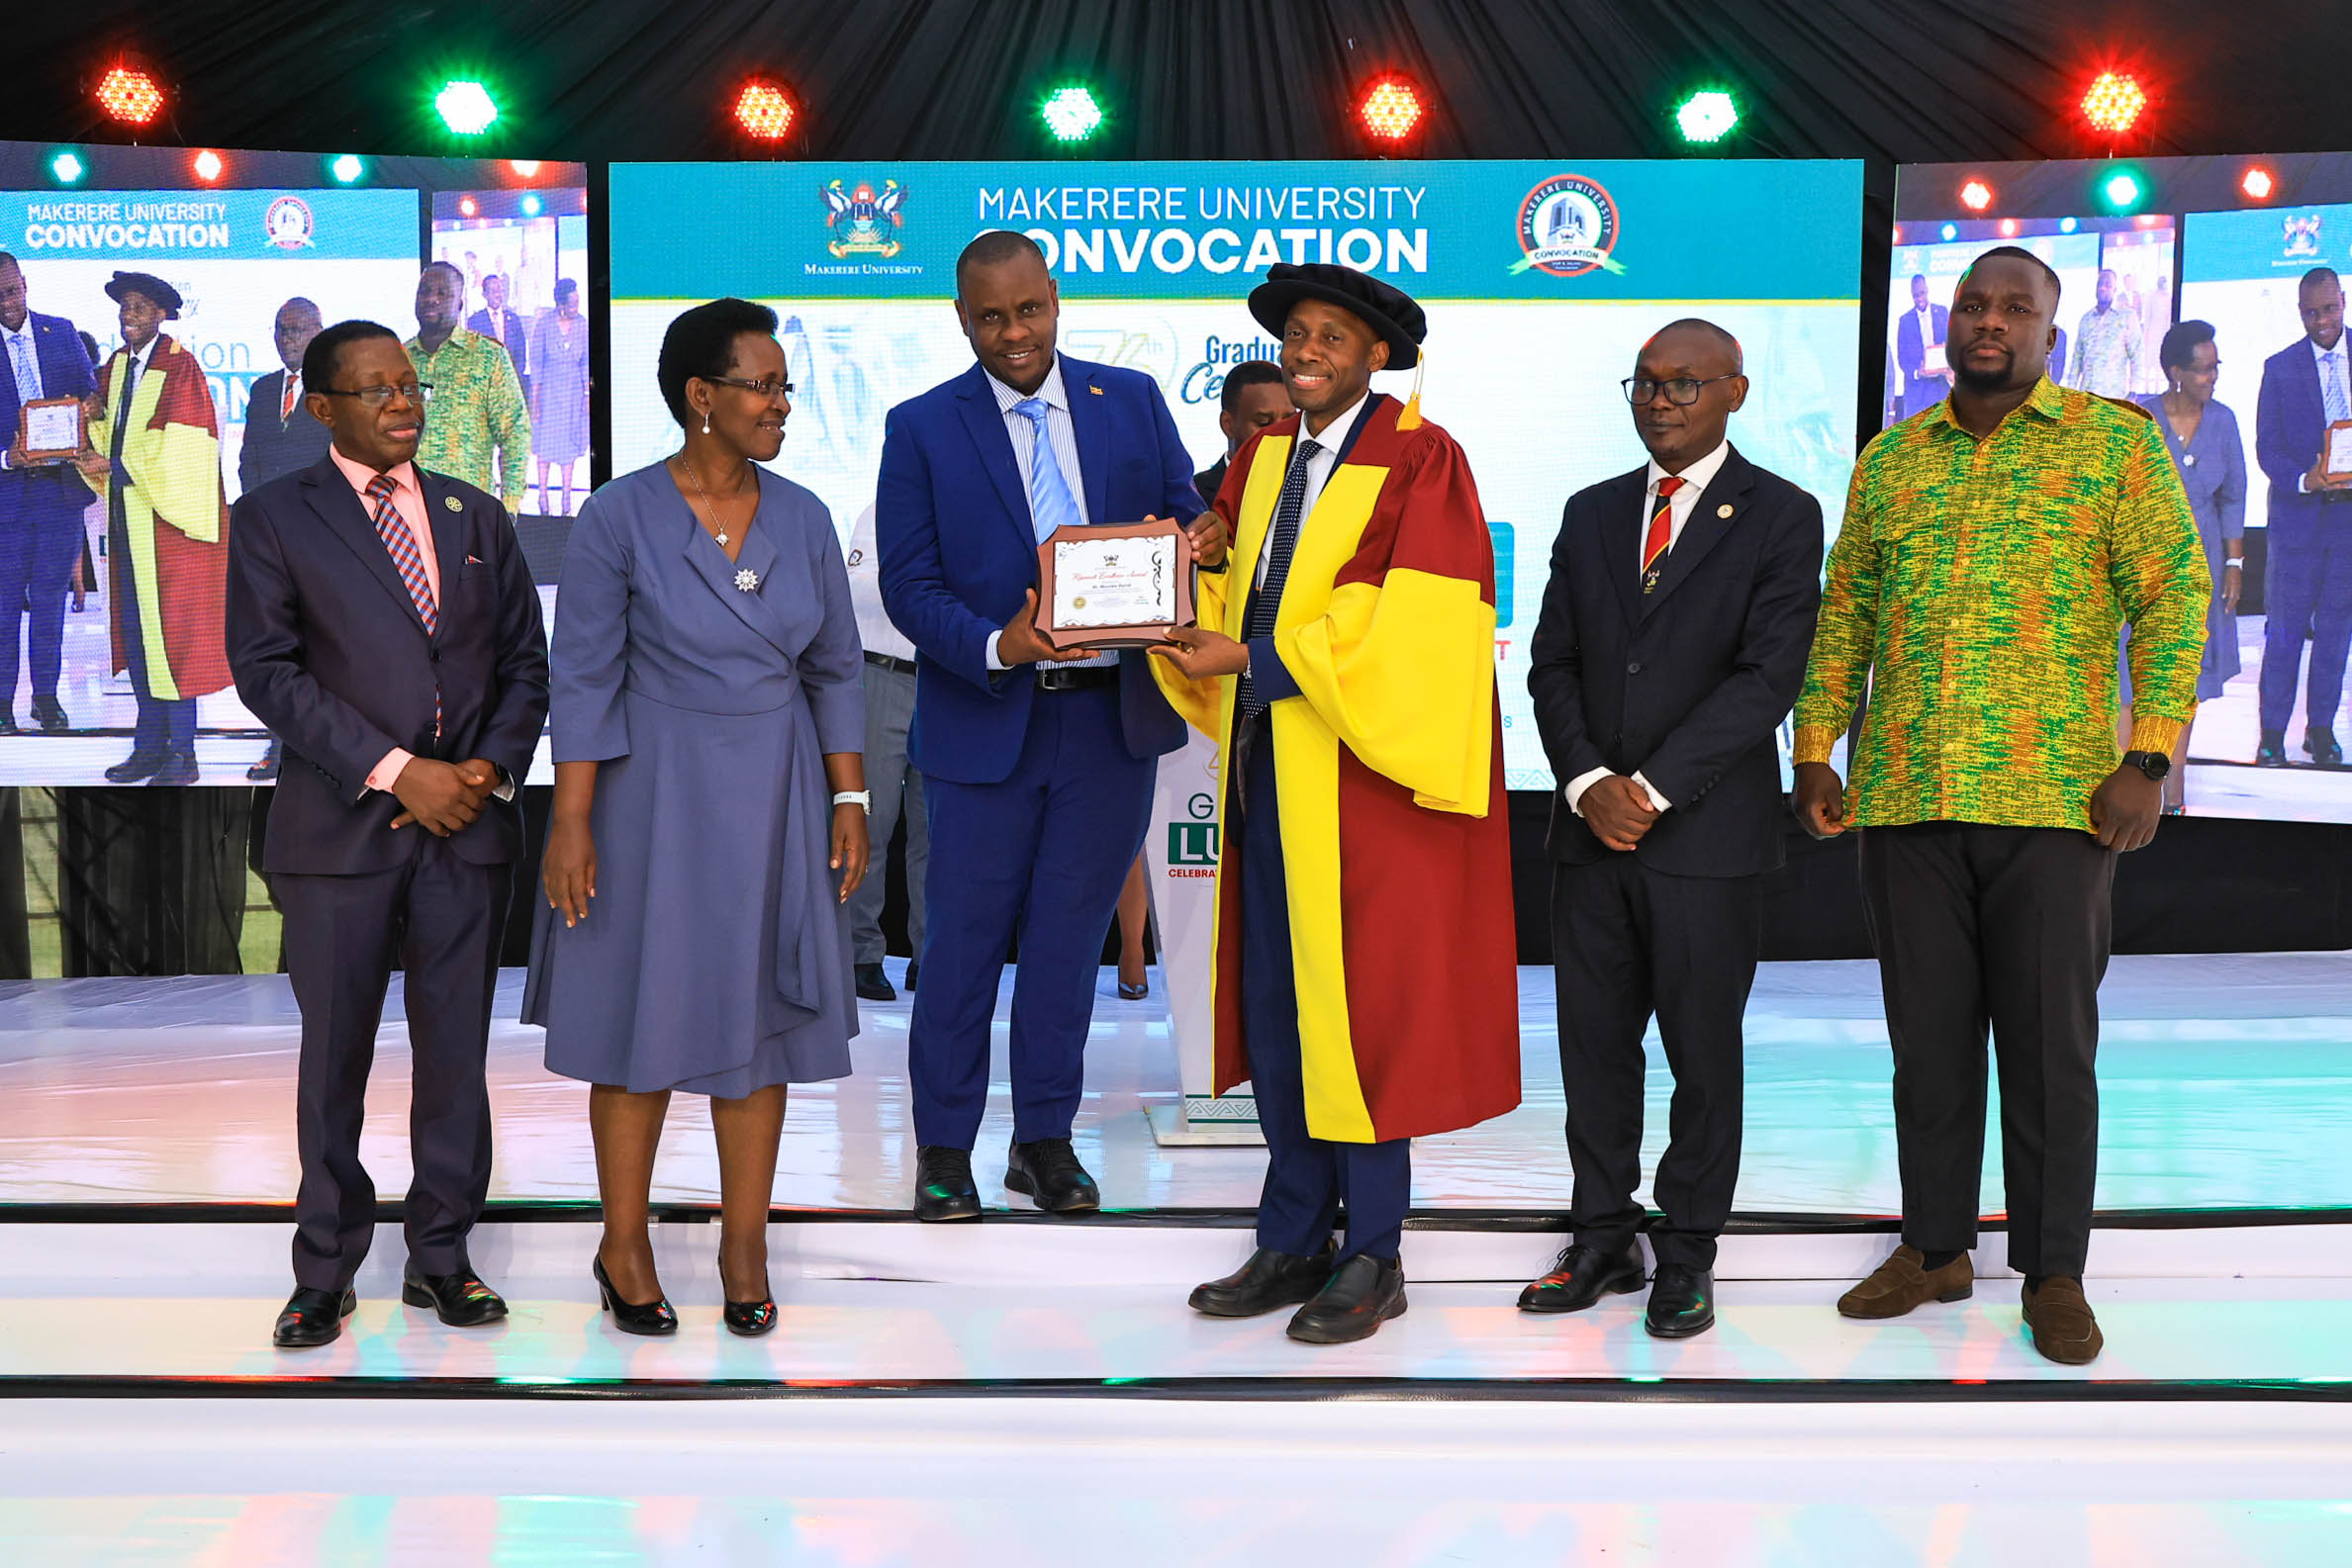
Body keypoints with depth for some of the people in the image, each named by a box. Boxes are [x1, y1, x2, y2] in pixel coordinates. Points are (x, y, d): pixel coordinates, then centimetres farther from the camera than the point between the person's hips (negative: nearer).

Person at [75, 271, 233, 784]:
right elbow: (113, 438, 19)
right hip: (128, 514, 8)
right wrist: (97, 420, -1)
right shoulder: (115, 367, 15)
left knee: (171, 626, -7)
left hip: (170, 516, -8)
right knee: (135, 627, 8)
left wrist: (117, 465, -16)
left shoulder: (181, 367, -9)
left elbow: (180, 449, -15)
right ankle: (149, 746, 14)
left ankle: (182, 753, -2)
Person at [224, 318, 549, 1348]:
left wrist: (494, 765, -5)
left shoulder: (475, 516, 13)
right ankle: (326, 1273, 18)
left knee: (456, 1050, 7)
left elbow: (525, 659, 13)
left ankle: (440, 1256, 20)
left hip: (468, 828, 3)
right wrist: (396, 772, -14)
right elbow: (266, 668, -8)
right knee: (334, 1057, 5)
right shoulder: (274, 517, 1)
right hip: (342, 829, -3)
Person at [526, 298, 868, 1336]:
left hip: (774, 797, 4)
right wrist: (572, 821, -11)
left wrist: (848, 799, 5)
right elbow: (584, 679, -8)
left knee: (756, 1013, 9)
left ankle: (744, 1247, 22)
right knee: (643, 1013, 5)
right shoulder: (619, 519, -9)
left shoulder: (801, 517, 2)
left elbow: (832, 669, 8)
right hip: (654, 794, -4)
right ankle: (624, 1247, 21)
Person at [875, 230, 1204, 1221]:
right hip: (983, 722, -2)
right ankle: (943, 1148, 20)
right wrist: (995, 647, -22)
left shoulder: (1133, 400, 8)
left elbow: (1192, 521, 10)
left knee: (1070, 935, 10)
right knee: (964, 939, 5)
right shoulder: (922, 428, 1)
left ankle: (1045, 1139, 24)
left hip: (1113, 716, 2)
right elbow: (909, 583, -5)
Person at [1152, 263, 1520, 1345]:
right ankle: (1293, 1243, 21)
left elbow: (1406, 627, -16)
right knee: (1272, 1002, 10)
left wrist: (1251, 656, -17)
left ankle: (1373, 1258, 11)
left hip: (1365, 766, -7)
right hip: (1267, 762, 7)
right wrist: (1199, 565, -6)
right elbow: (1233, 595, 17)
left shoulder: (1421, 460, -7)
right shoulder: (1262, 457, 14)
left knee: (1361, 1006, -2)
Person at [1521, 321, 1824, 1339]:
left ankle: (1687, 1253, 18)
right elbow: (1552, 663, 9)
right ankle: (1603, 1240, 21)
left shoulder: (1781, 516, -1)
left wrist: (1652, 790, -15)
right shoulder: (1591, 513, 14)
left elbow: (1767, 676, -10)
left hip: (1708, 835, -4)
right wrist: (1589, 784, -8)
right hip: (1591, 832, 4)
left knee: (1704, 1051, 5)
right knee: (1593, 1044, 8)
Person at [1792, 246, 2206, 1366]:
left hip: (2055, 799, -3)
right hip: (1902, 799, 3)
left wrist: (2148, 759, -11)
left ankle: (2054, 1271, 15)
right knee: (1927, 1034, 10)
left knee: (2050, 1040, 3)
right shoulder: (1890, 459, 13)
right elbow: (1843, 613, 15)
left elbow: (2174, 595, -2)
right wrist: (1814, 751, 6)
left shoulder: (2117, 440, 3)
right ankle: (1934, 1247, 23)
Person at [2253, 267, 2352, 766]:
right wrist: (2302, 480, -18)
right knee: (2285, 626, 1)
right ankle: (2272, 732, 8)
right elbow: (2267, 446, 0)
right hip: (2298, 513, -1)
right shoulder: (2280, 367, 3)